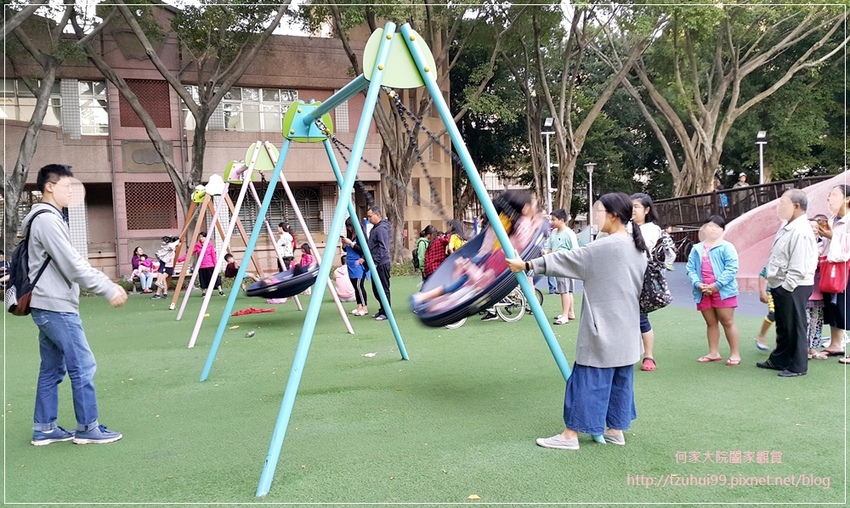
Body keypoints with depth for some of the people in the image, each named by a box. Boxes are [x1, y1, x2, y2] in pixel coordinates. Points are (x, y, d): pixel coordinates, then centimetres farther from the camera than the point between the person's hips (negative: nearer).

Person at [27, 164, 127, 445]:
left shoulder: (51, 218, 17)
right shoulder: (47, 220, -14)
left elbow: (76, 261, 18)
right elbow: (72, 265, -20)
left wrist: (109, 284, 12)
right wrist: (108, 290, -17)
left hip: (49, 307, 10)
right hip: (56, 307, -10)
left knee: (52, 369, 13)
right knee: (83, 366, -4)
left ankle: (44, 429, 20)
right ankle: (88, 428, 4)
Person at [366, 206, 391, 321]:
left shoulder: (382, 228, -15)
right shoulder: (375, 228, 16)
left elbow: (383, 248, -21)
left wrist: (376, 262, -22)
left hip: (381, 264, -10)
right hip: (376, 264, 10)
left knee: (383, 289, -3)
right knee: (376, 289, 15)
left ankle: (386, 313, 3)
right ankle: (382, 310, 25)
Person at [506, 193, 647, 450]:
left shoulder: (607, 246, -18)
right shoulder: (637, 248, 8)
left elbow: (568, 259, -16)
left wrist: (528, 265, -10)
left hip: (603, 328, -9)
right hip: (625, 328, 9)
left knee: (588, 379, -2)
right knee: (620, 378, 14)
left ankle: (570, 435, 5)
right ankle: (616, 430, 23)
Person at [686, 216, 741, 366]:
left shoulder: (726, 247, -2)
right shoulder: (696, 249, 12)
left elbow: (731, 268, -11)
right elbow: (690, 269, 7)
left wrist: (717, 285, -18)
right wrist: (698, 284, -10)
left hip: (723, 291, -5)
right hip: (703, 292, 5)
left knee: (727, 322, 1)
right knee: (711, 323, 13)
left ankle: (735, 354, 9)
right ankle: (713, 353, 22)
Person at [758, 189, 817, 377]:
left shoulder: (801, 232, -20)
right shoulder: (787, 228, 11)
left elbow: (798, 268, -24)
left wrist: (786, 287, -19)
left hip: (793, 288, -10)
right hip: (781, 286, 10)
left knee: (795, 327, 2)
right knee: (783, 326, 20)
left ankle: (798, 366, 15)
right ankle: (779, 360, 33)